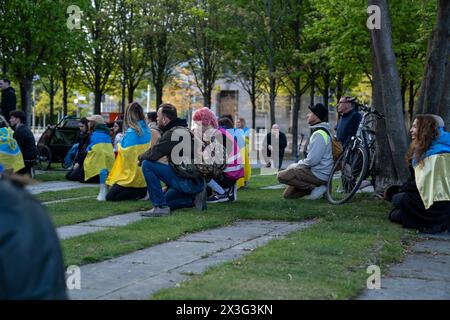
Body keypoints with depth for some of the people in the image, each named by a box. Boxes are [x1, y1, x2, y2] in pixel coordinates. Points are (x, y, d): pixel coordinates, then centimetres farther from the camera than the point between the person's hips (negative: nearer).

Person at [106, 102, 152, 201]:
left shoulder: (131, 132, -19)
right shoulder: (147, 131, 5)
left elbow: (124, 152, -18)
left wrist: (119, 145, 1)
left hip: (133, 177, -8)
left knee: (110, 197, -2)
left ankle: (140, 192, -11)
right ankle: (143, 190, 2)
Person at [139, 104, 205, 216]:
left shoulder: (173, 133, -15)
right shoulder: (184, 130, 17)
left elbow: (153, 154, -20)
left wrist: (141, 157, 2)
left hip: (188, 182, -10)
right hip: (197, 182, 10)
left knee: (147, 165, -13)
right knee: (165, 200, 27)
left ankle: (160, 207, -12)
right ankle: (194, 198, 11)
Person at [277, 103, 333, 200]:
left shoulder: (319, 134, -19)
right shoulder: (320, 131, 15)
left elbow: (312, 160, -24)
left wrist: (297, 165, -6)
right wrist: (297, 165, 12)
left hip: (318, 175, -10)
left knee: (282, 176, -16)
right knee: (287, 195, 12)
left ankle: (314, 187, -13)